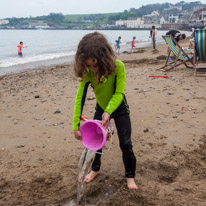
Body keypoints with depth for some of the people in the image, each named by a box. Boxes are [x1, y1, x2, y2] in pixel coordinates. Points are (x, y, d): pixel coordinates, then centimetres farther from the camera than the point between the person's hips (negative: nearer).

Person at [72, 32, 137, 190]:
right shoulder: (88, 72, -23)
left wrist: (108, 112, -44)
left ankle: (130, 175, 18)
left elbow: (119, 93, -29)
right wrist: (76, 126, -28)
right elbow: (80, 98, -25)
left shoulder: (118, 66, -31)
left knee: (125, 143, -3)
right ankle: (95, 169, 33)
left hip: (119, 108, -3)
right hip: (101, 108, 3)